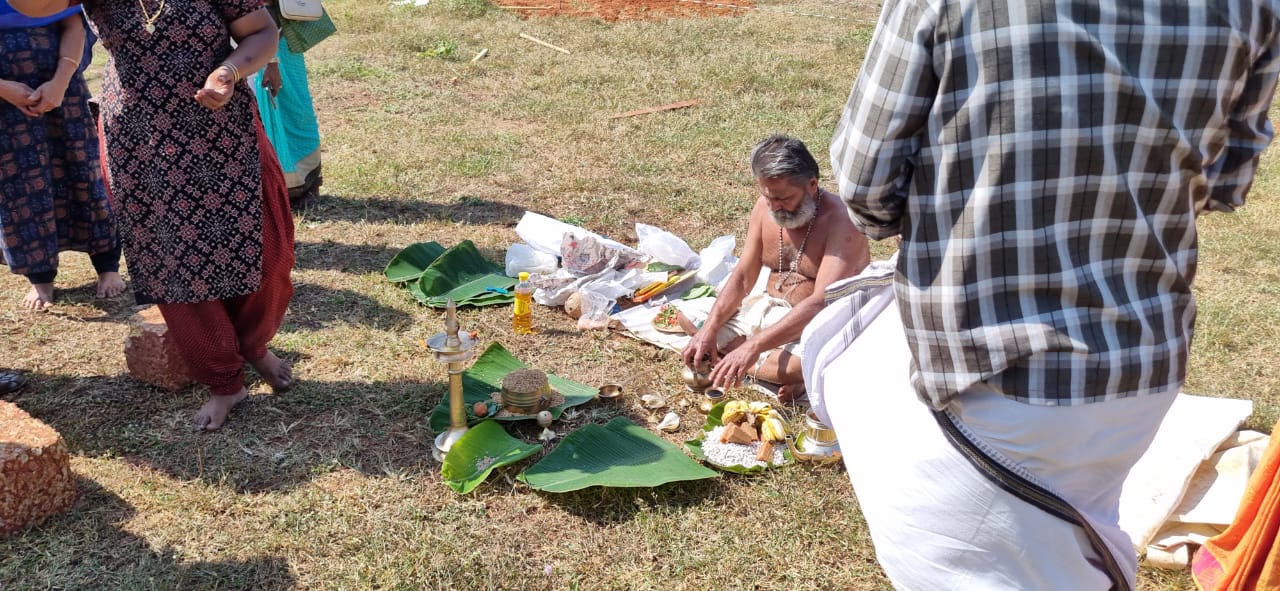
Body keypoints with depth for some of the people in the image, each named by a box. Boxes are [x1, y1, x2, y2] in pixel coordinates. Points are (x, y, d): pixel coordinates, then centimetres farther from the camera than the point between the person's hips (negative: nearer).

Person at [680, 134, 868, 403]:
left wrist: (754, 346, -40)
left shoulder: (840, 222, -23)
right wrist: (709, 328, -15)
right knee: (687, 315, -5)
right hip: (767, 309, 8)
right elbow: (743, 276, 1)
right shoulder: (766, 205, -2)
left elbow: (821, 303, -32)